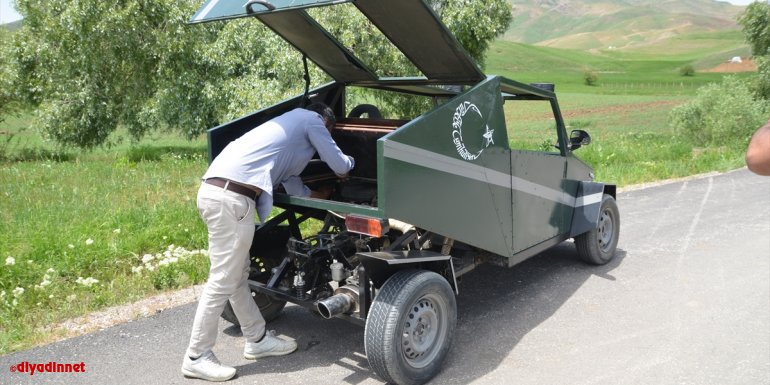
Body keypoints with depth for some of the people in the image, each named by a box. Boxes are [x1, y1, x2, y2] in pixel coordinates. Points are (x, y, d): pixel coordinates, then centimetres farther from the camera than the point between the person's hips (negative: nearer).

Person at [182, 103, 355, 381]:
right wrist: (351, 162, 37)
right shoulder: (312, 120, 10)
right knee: (223, 281, -3)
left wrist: (319, 195, 47)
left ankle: (257, 340, 29)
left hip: (216, 190, 10)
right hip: (232, 197, -10)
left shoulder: (293, 123, 33)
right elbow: (340, 166, 14)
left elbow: (290, 182, 32)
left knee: (238, 275, 16)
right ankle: (197, 358, 6)